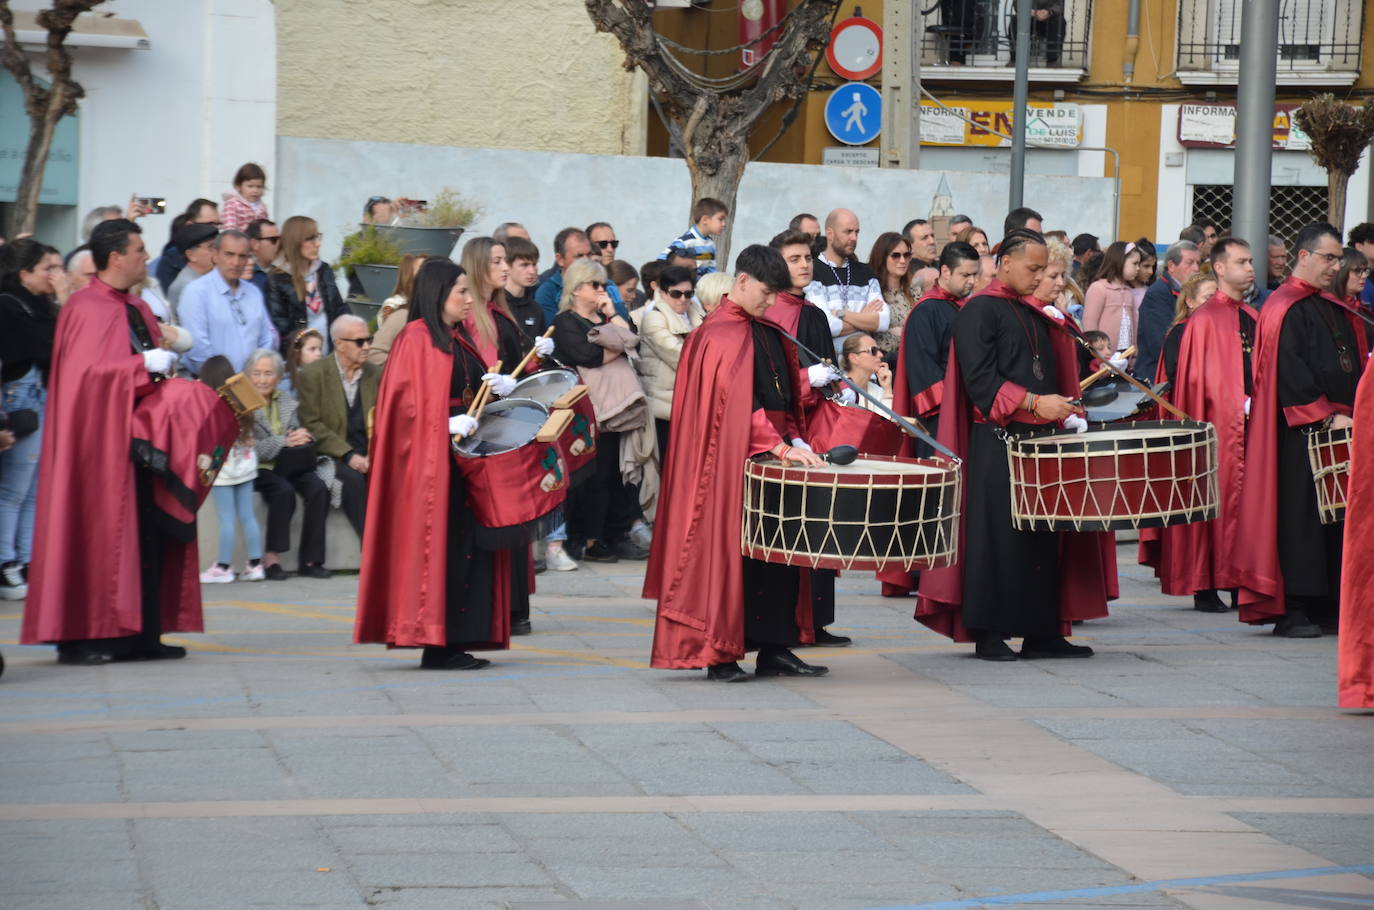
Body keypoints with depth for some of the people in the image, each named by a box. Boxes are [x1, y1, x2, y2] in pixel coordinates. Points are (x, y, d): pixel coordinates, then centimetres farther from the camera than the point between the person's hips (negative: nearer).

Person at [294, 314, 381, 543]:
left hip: (367, 454, 4)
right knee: (353, 478, -33)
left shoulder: (375, 374, 12)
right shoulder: (311, 375, -2)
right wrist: (348, 455, -17)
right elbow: (312, 425, -7)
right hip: (331, 454, -4)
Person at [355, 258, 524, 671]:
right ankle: (435, 644, -5)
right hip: (432, 459, -9)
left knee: (468, 542, 6)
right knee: (440, 546, -8)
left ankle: (457, 640, 9)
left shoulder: (462, 339, 17)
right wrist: (448, 424, -23)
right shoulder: (416, 340, -8)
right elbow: (406, 403, -14)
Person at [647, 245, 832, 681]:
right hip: (734, 461, -8)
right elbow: (737, 404, -18)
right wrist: (779, 447, -24)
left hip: (772, 454, 8)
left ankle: (774, 649, 10)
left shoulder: (767, 332, 16)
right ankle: (720, 655, 1)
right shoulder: (720, 336, -10)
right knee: (729, 549, -4)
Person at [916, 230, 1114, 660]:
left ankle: (1041, 632, 9)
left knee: (1042, 536, 6)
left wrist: (1064, 412, 8)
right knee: (997, 534, -7)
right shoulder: (980, 312, -5)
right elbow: (980, 379, -14)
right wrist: (1034, 403, -20)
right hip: (997, 442, -8)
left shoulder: (1036, 315, 19)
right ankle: (988, 634, -2)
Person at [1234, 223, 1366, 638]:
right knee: (1300, 515, -8)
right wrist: (1326, 417, -18)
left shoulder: (1333, 309, 18)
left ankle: (1327, 605, 11)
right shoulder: (1284, 309, -7)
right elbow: (1290, 373, -15)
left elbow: (1353, 365, 21)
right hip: (1301, 432, -8)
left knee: (1337, 516, 7)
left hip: (1338, 425, 8)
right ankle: (1292, 611, -6)